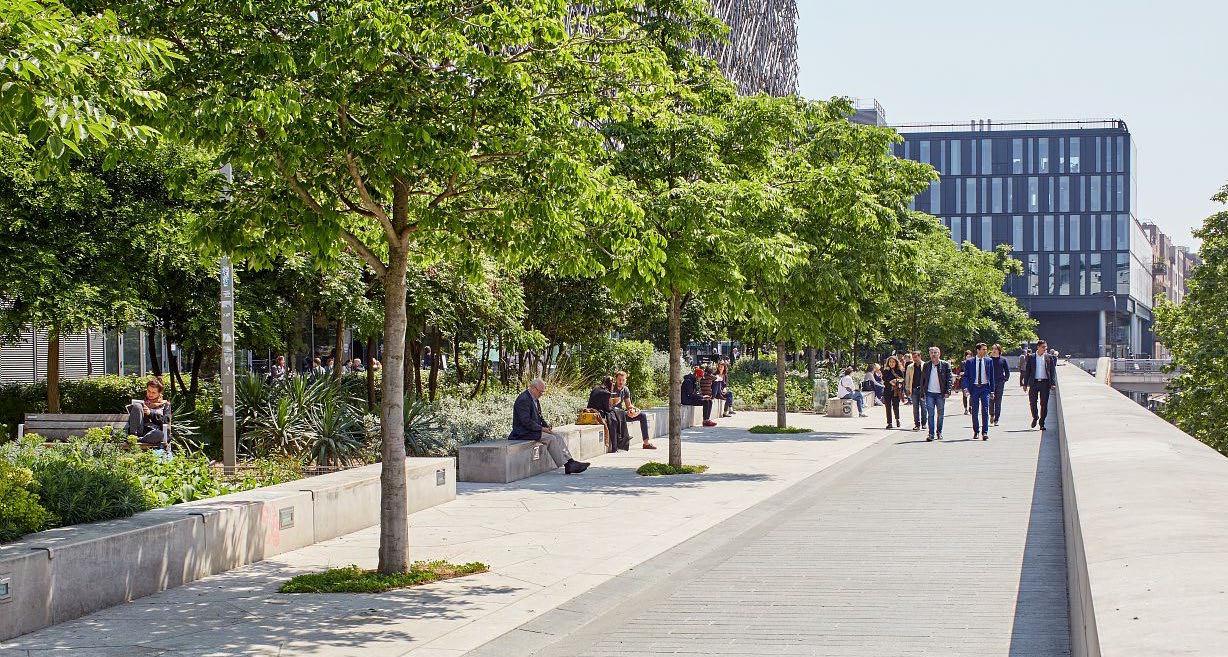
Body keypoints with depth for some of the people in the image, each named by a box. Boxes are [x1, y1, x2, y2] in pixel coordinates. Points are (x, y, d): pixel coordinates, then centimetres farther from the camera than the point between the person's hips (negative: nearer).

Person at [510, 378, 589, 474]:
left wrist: (547, 427, 2)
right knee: (551, 439, -22)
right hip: (524, 433, -10)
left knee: (558, 437, -6)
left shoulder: (535, 400, 15)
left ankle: (570, 461, -14)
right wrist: (542, 428, -20)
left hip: (535, 429, 10)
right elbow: (526, 421, -23)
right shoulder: (523, 400, -17)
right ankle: (567, 465, -20)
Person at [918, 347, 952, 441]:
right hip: (929, 393, 1)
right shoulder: (926, 365, 8)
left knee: (940, 414, 8)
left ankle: (939, 432, 22)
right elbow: (922, 379, 12)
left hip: (940, 394, -1)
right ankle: (931, 434, -6)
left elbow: (949, 379, 0)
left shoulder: (945, 365, 1)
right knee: (930, 414, -6)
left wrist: (947, 392, -9)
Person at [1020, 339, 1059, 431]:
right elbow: (1027, 371, 6)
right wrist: (1025, 384, 1)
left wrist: (1053, 383, -4)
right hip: (1034, 382, 0)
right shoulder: (1031, 358, 4)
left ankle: (1042, 423, 11)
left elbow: (1053, 371, 6)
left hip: (1045, 382, 0)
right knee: (1032, 402, -6)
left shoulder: (1049, 357, 6)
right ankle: (1035, 417, 19)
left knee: (1044, 403, 1)